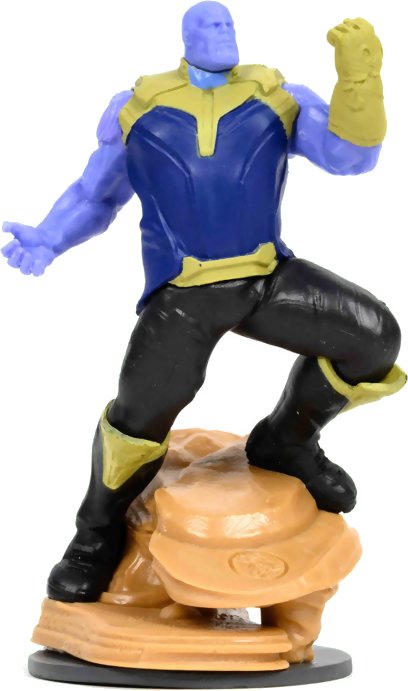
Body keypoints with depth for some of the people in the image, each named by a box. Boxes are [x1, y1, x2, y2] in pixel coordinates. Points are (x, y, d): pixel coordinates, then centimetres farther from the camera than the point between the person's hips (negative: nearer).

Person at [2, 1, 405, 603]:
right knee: (143, 408, -18)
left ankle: (285, 440, 10)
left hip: (268, 277, 2)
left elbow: (350, 154, -5)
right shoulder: (137, 107, 9)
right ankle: (100, 532, 11)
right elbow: (94, 195, 17)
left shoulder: (278, 98, 10)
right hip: (183, 291, -2)